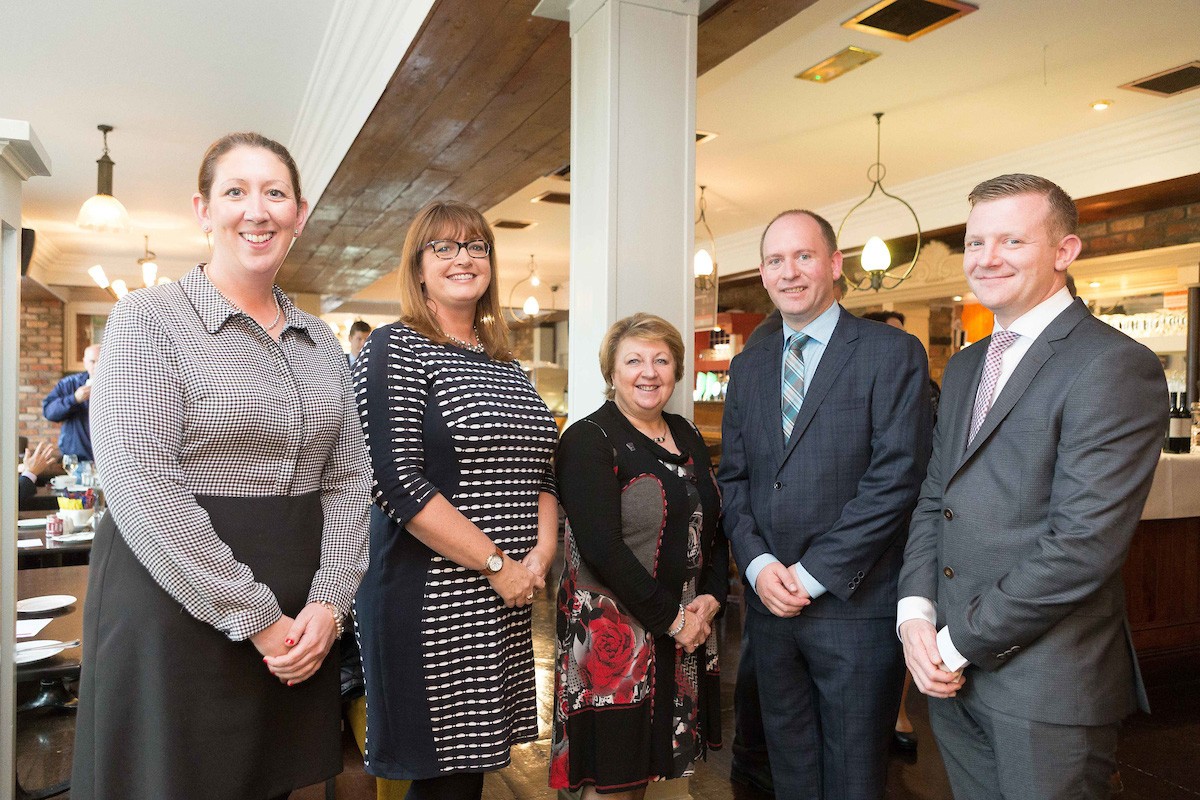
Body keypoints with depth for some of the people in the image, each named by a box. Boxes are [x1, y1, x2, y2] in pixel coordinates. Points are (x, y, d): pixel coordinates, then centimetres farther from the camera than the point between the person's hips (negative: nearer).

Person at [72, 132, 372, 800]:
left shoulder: (322, 342, 9)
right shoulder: (151, 318, -6)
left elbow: (350, 481, 7)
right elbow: (142, 488, -16)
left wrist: (329, 602, -7)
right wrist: (255, 617, -16)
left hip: (300, 625, 5)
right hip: (177, 607, -5)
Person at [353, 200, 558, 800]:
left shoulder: (506, 365, 14)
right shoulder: (395, 350, -6)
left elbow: (539, 470, 16)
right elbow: (397, 482, -16)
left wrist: (541, 554, -2)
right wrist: (496, 564, -15)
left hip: (509, 601, 6)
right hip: (431, 601, -6)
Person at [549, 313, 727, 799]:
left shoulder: (687, 437, 10)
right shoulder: (588, 440, -11)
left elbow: (713, 526, 12)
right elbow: (602, 547, -19)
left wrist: (711, 598, -4)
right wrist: (670, 618, -16)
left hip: (688, 628, 6)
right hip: (614, 633, -6)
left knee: (650, 761, 18)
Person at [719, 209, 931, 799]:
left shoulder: (893, 353, -6)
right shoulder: (748, 366, 11)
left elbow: (897, 476, -14)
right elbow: (732, 477, 9)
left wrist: (813, 573, -15)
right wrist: (758, 564, -7)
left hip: (856, 603, -5)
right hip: (769, 601, 5)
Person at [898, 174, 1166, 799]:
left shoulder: (1113, 366, -14)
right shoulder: (964, 368, 12)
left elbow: (1083, 544, -21)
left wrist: (960, 641, -15)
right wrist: (917, 613, -3)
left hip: (1047, 683, -7)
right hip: (952, 670, 7)